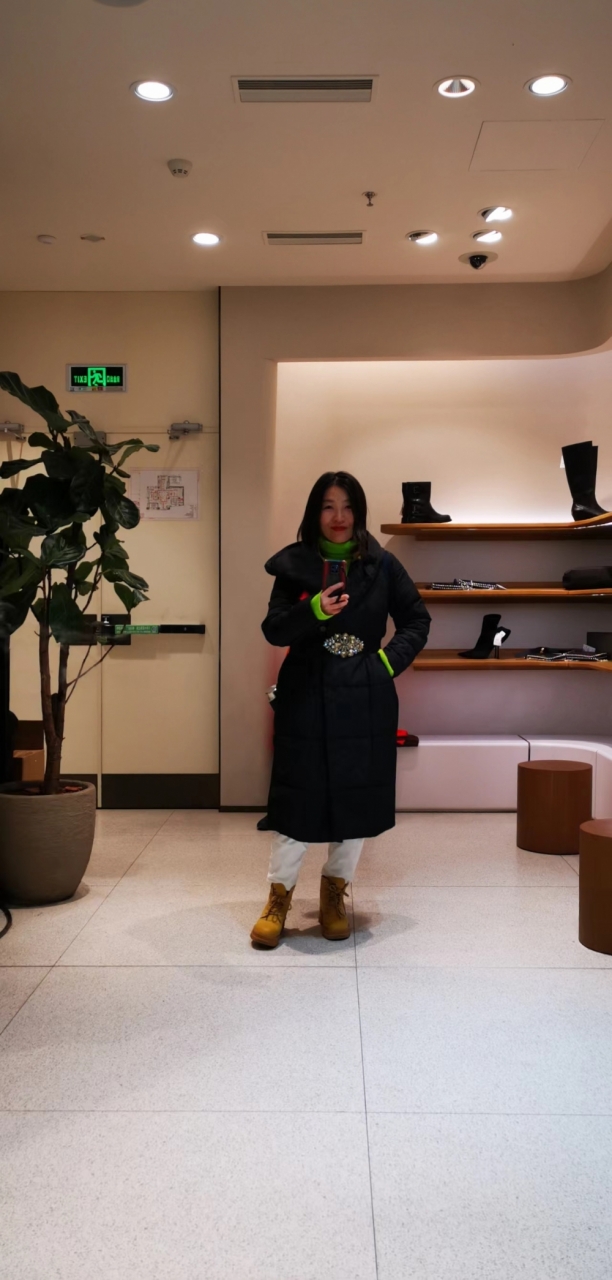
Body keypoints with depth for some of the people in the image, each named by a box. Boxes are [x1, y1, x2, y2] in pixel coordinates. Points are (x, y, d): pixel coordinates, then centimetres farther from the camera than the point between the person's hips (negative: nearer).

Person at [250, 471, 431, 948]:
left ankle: (335, 891, 25)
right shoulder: (294, 565, 0)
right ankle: (279, 895, 15)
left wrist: (390, 660, -5)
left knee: (358, 796, 7)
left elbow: (417, 620, 9)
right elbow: (274, 630, -3)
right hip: (306, 698, -1)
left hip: (364, 701, 1)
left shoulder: (382, 565, 1)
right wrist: (314, 611, -20)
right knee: (297, 795, 1)